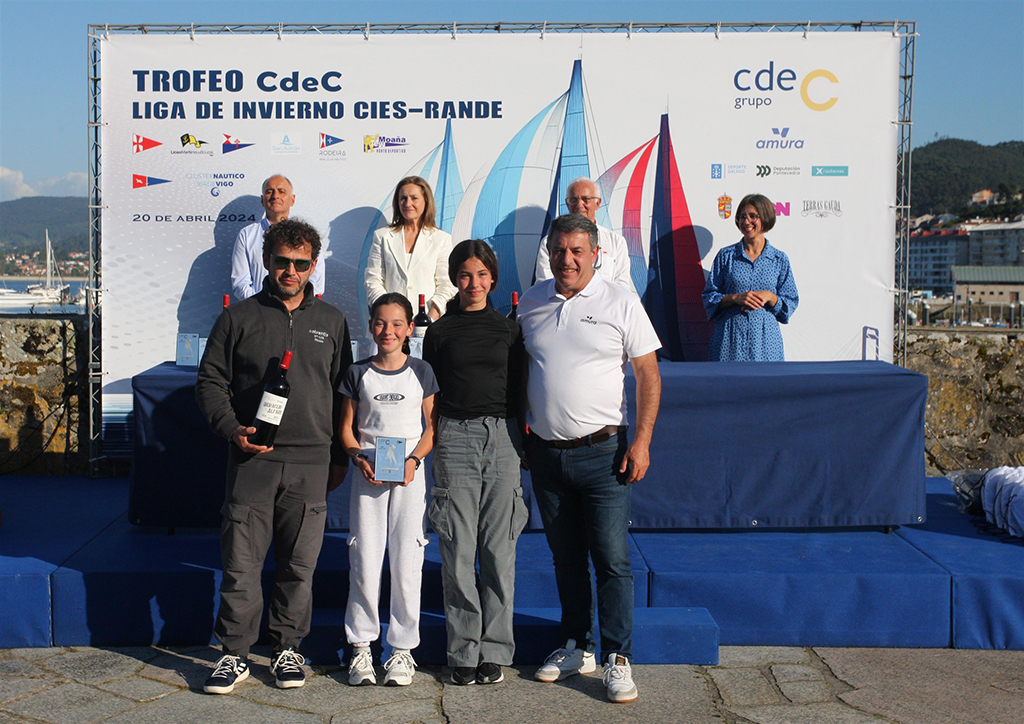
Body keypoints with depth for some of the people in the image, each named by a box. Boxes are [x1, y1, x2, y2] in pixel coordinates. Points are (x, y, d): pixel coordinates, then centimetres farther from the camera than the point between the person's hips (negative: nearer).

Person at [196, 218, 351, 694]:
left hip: (311, 462, 1)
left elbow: (343, 390, 16)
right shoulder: (238, 318, 7)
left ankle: (287, 649, 20)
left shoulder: (331, 322, 12)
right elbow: (210, 382, 7)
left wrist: (340, 457, 13)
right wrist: (232, 429, -9)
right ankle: (235, 654, 11)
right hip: (252, 458, -1)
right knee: (241, 562, -1)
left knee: (299, 565, 6)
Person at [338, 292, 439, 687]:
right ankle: (360, 645, 12)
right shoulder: (358, 373, 7)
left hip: (409, 475, -1)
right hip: (368, 473, 1)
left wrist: (414, 459, -10)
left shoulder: (421, 372, 5)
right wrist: (360, 458, -9)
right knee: (364, 561, 0)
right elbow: (346, 427, 9)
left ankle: (402, 648, 10)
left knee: (407, 562, -1)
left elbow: (432, 427, 6)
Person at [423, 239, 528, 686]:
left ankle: (494, 650, 10)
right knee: (458, 552, -1)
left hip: (502, 437, 1)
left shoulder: (509, 330, 11)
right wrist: (430, 442, 4)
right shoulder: (439, 332, 9)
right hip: (455, 437, 0)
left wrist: (525, 444, 8)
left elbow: (521, 391, 13)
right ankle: (464, 652, 8)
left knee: (499, 550, 0)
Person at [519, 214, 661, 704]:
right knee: (566, 559, 13)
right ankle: (577, 648, 25)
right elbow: (519, 368, 17)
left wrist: (641, 441, -10)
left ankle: (617, 660, 4)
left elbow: (648, 375, -2)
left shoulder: (621, 303, -3)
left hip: (601, 452, -4)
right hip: (545, 453, 4)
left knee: (612, 561, -5)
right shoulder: (530, 302, 8)